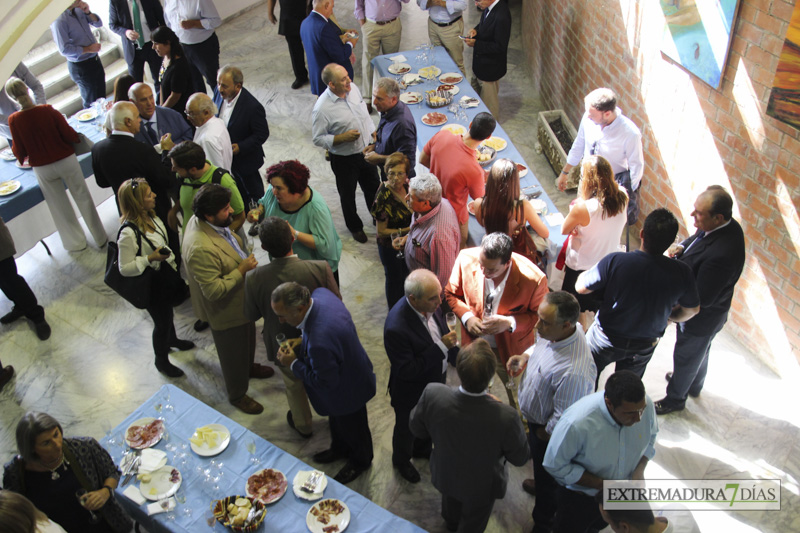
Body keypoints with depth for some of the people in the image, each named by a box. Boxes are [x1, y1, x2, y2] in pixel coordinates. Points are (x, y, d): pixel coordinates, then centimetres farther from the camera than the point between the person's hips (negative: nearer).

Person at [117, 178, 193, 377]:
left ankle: (171, 339, 60)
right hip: (152, 286, -8)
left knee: (167, 313, 32)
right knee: (161, 322, 13)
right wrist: (150, 259, -34)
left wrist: (174, 268, 17)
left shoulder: (150, 216, -7)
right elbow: (125, 269, -25)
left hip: (167, 275, 8)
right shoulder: (129, 233, -33)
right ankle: (161, 361, 38)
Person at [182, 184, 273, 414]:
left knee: (248, 337, 34)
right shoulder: (201, 249, -41)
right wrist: (242, 270, -32)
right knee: (233, 354, 17)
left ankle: (249, 366, 63)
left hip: (241, 299, 9)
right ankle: (237, 395, 42)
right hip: (226, 311, -9)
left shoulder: (204, 221, -12)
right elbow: (214, 290, -36)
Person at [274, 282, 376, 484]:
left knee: (351, 426, 24)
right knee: (336, 420, 34)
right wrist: (304, 342, -8)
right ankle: (340, 448, 62)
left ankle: (360, 461, 53)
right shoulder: (320, 294, -21)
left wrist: (294, 363, -22)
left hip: (347, 390, -8)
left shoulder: (319, 342, -47)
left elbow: (327, 382, -30)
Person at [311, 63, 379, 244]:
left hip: (365, 151, 5)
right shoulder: (322, 108, -28)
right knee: (348, 195, 18)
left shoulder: (352, 88, -9)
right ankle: (354, 226, 45)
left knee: (373, 187, 25)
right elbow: (318, 139, -19)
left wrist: (373, 135, 12)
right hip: (344, 159, -5)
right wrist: (342, 137, -30)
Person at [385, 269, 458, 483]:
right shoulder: (396, 328, -42)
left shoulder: (431, 305, -19)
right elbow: (407, 371, -35)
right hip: (411, 392, -6)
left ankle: (422, 449, 64)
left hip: (435, 380, 6)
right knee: (407, 428, 25)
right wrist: (441, 347, -37)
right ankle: (402, 461, 56)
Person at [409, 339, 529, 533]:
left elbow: (417, 429, -14)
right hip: (481, 488, -3)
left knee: (451, 508, 39)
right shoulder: (506, 417, -42)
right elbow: (520, 458, -20)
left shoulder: (432, 395, -36)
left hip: (445, 476, 3)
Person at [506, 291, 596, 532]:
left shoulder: (573, 372, -45)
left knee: (547, 478, 22)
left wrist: (541, 435, -14)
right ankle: (541, 484, 67)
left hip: (547, 431, -7)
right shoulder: (556, 331, -20)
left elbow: (562, 420, -31)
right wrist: (526, 356, -12)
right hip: (534, 414, 7)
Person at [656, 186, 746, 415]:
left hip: (701, 318, -9)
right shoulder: (726, 225, -15)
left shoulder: (721, 255, -43)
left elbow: (701, 298, -34)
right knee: (699, 352, 33)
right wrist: (681, 247, -14)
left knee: (686, 357, 18)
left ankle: (676, 398, 45)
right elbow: (696, 239, 7)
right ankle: (694, 385, 60)